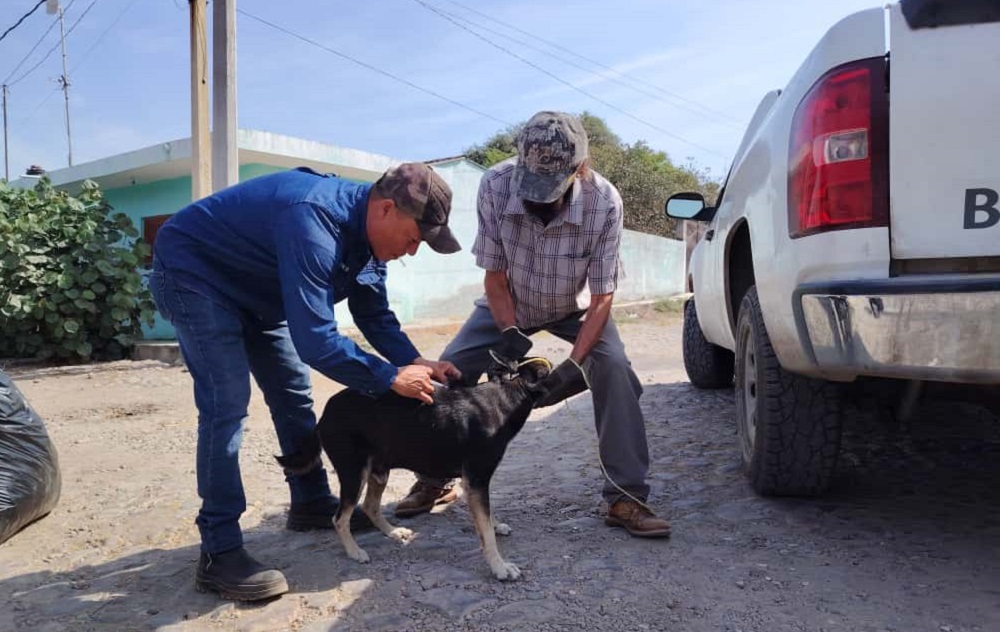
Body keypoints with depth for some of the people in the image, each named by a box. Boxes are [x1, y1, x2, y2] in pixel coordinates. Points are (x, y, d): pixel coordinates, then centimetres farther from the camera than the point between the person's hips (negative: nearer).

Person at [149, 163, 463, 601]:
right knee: (227, 403, -19)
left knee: (294, 395, 8)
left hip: (254, 288, 9)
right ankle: (219, 555, -12)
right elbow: (314, 339, -42)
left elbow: (374, 315, 1)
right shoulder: (314, 221, -38)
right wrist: (391, 378, -32)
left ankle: (311, 504, 23)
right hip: (192, 272, -9)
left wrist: (415, 362, -14)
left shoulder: (365, 230, -8)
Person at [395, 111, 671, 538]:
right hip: (508, 303, 1)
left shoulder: (604, 202, -33)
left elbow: (601, 298, -25)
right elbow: (495, 276, -20)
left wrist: (574, 364, -34)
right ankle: (434, 480, 14)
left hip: (574, 307, -1)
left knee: (614, 369, -24)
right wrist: (510, 338, -29)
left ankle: (626, 497, -11)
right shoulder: (495, 185, -31)